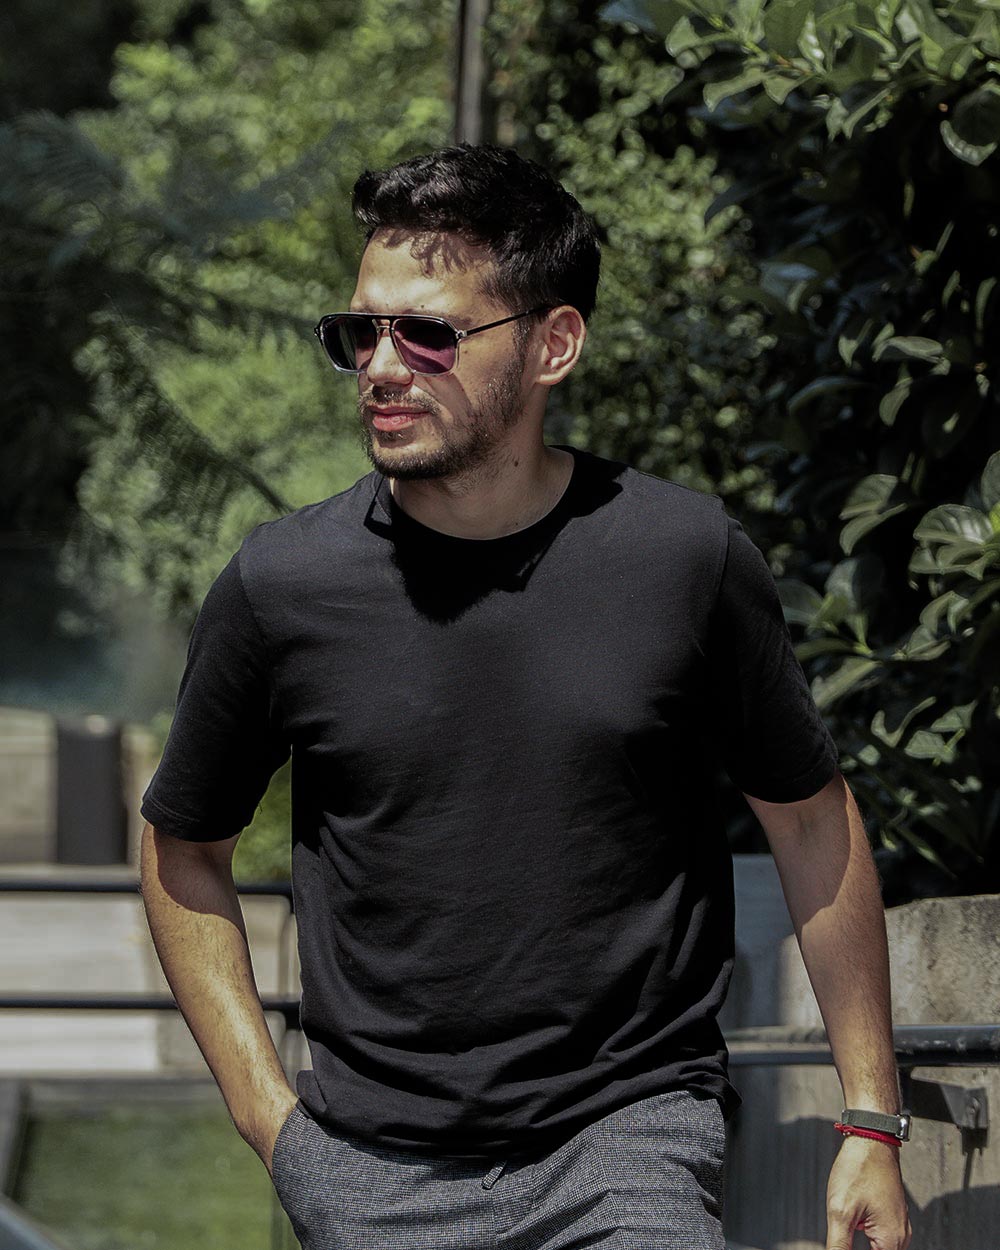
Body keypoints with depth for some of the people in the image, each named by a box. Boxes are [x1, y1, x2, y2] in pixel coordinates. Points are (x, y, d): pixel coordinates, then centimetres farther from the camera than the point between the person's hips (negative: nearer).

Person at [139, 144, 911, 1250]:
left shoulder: (684, 557, -4)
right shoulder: (280, 586, -3)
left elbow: (811, 821, 7)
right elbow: (184, 848, 12)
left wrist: (872, 1124, 7)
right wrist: (265, 1112, 3)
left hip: (633, 1131, -1)